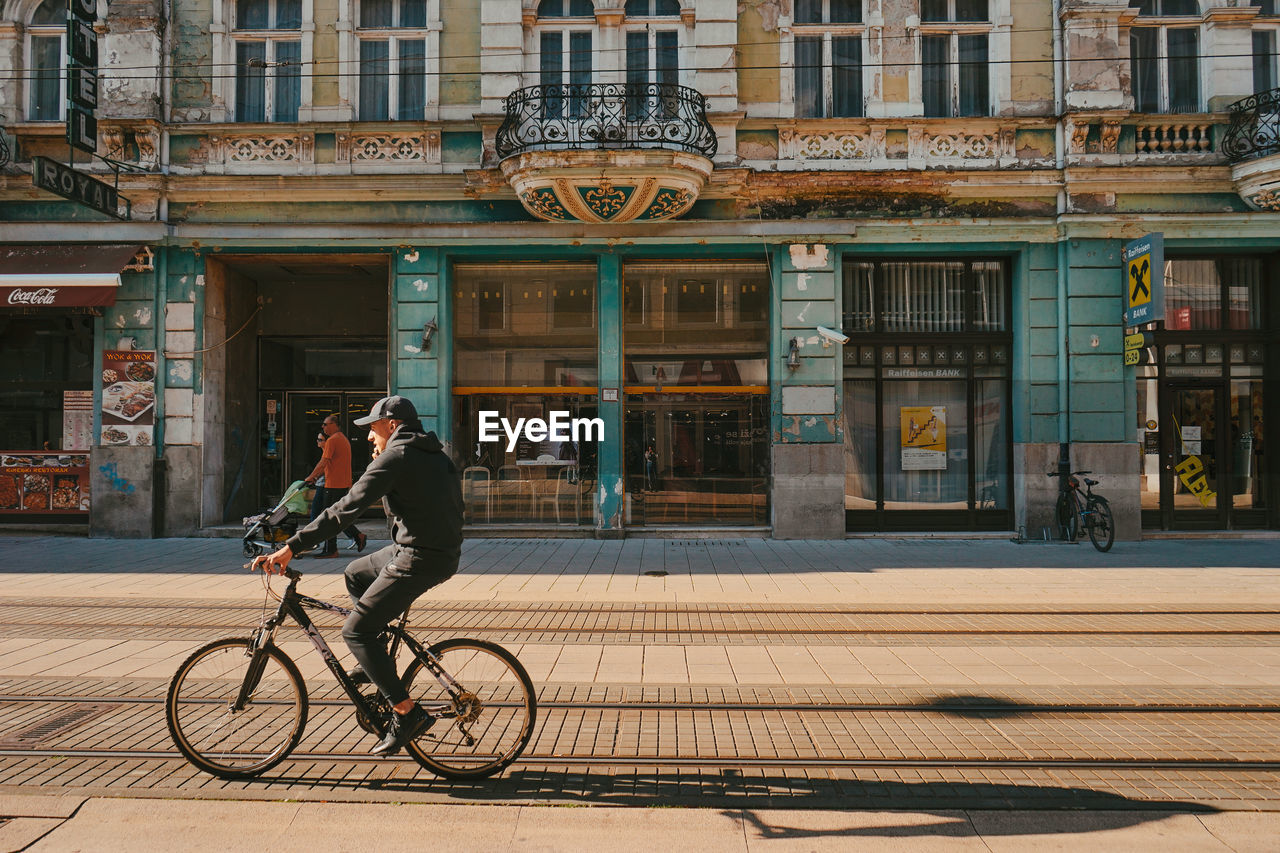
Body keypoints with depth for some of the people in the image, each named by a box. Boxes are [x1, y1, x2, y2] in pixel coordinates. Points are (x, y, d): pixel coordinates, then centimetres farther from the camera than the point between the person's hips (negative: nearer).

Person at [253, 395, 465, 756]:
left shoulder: (396, 458, -12)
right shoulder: (435, 455, 16)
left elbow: (346, 509, -18)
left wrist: (291, 547, -19)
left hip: (418, 560, -10)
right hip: (443, 553, 10)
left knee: (355, 630, -3)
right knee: (356, 573, 27)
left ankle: (408, 713, -3)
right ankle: (376, 663, 28)